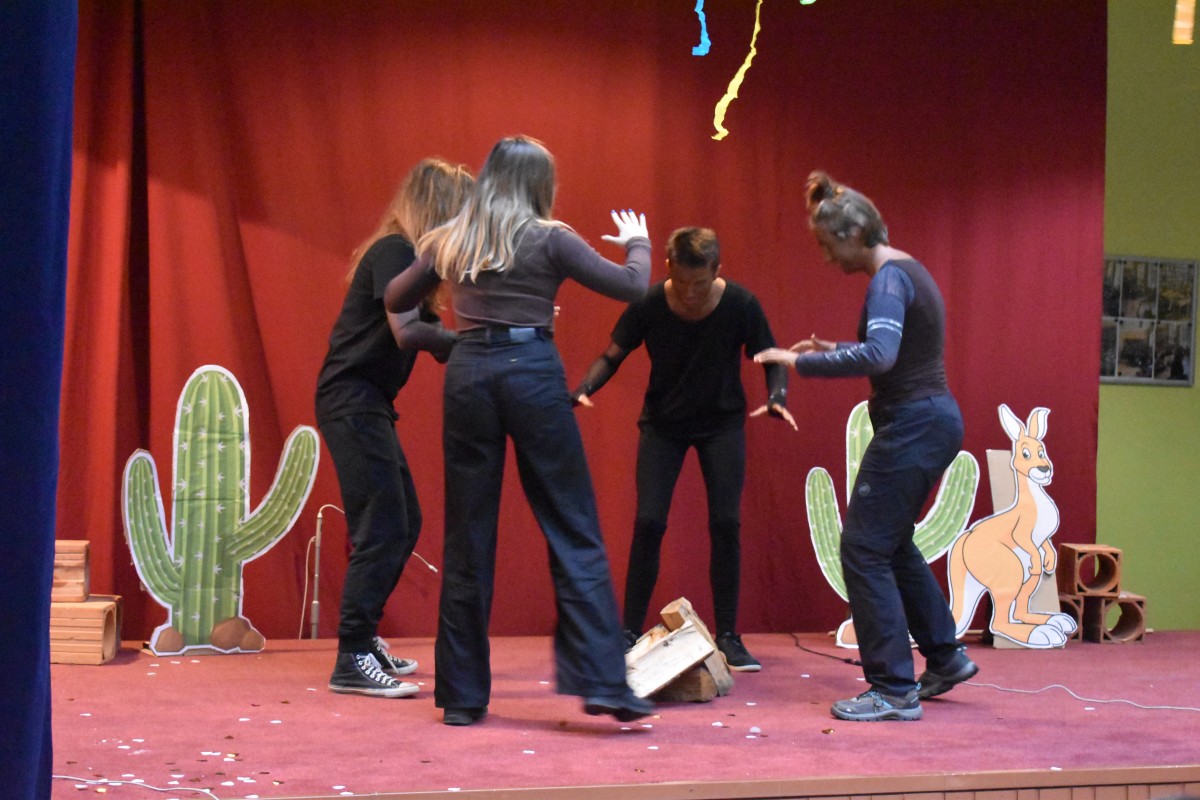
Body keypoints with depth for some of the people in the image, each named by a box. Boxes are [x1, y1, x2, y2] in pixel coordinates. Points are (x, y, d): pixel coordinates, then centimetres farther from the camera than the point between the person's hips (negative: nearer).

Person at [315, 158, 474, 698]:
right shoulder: (393, 251, -13)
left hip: (367, 405, 10)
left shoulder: (406, 256, 17)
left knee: (403, 525, 16)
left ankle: (363, 638, 27)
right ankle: (353, 661, -6)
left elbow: (434, 343, 14)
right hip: (353, 400, -10)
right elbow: (406, 331, -25)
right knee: (382, 531, -11)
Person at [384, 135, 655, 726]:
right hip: (532, 371, -3)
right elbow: (632, 287, 1)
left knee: (467, 538, 9)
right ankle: (602, 681, -5)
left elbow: (395, 300, 21)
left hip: (467, 372, 4)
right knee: (573, 533, 1)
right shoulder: (548, 238, -1)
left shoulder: (449, 242, 9)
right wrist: (637, 242, 22)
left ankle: (462, 694, 12)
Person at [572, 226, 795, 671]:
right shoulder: (649, 305, -19)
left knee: (725, 525, -7)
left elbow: (772, 359, -7)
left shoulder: (740, 305, -19)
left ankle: (727, 637, 5)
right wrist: (583, 390, -27)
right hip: (662, 422, 0)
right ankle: (630, 633, 3)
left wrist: (777, 397, -27)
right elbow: (612, 356, -8)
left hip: (722, 422, 0)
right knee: (648, 523, -10)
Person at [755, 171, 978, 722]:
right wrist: (833, 349, 17)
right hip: (932, 421, 10)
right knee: (893, 544, 22)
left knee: (863, 548, -5)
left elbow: (879, 356, -32)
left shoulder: (889, 278, -17)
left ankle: (895, 691, -1)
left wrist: (801, 362, -26)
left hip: (911, 427, -10)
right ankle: (944, 656, 32)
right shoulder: (906, 270, 14)